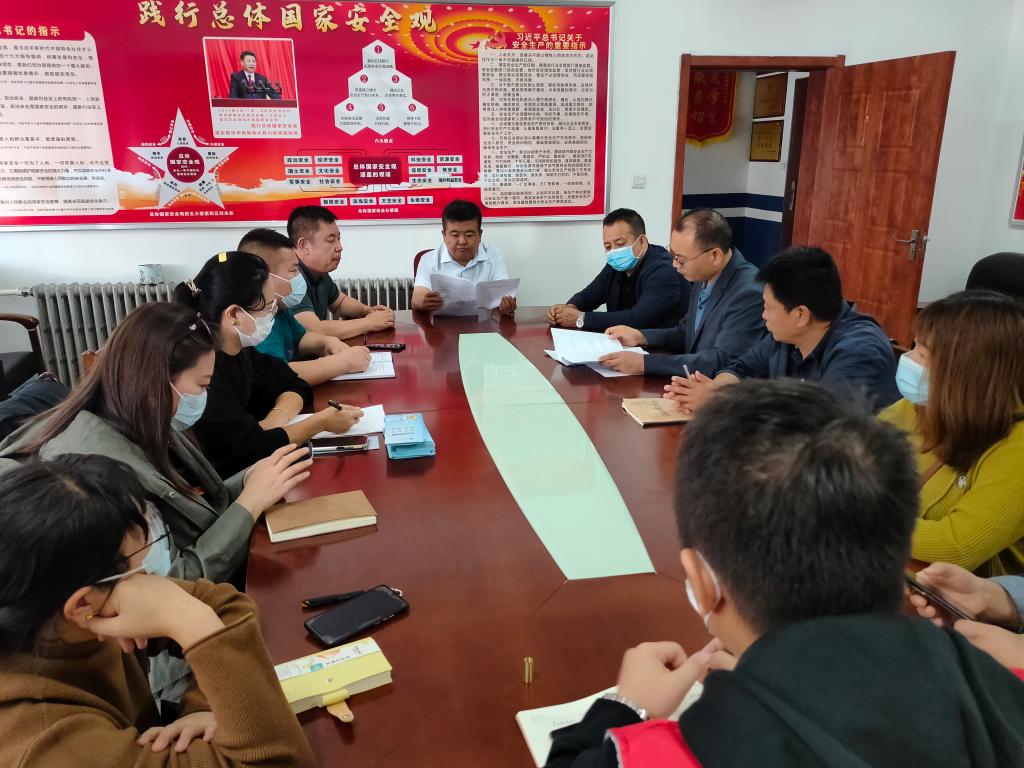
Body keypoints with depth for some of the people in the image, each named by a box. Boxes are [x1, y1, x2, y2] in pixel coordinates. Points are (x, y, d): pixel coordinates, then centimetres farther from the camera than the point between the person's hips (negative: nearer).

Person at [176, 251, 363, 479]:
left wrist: (277, 417, -13)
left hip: (237, 472, 7)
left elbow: (294, 385, 8)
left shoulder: (237, 350, -1)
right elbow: (250, 449, -26)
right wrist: (322, 421, -15)